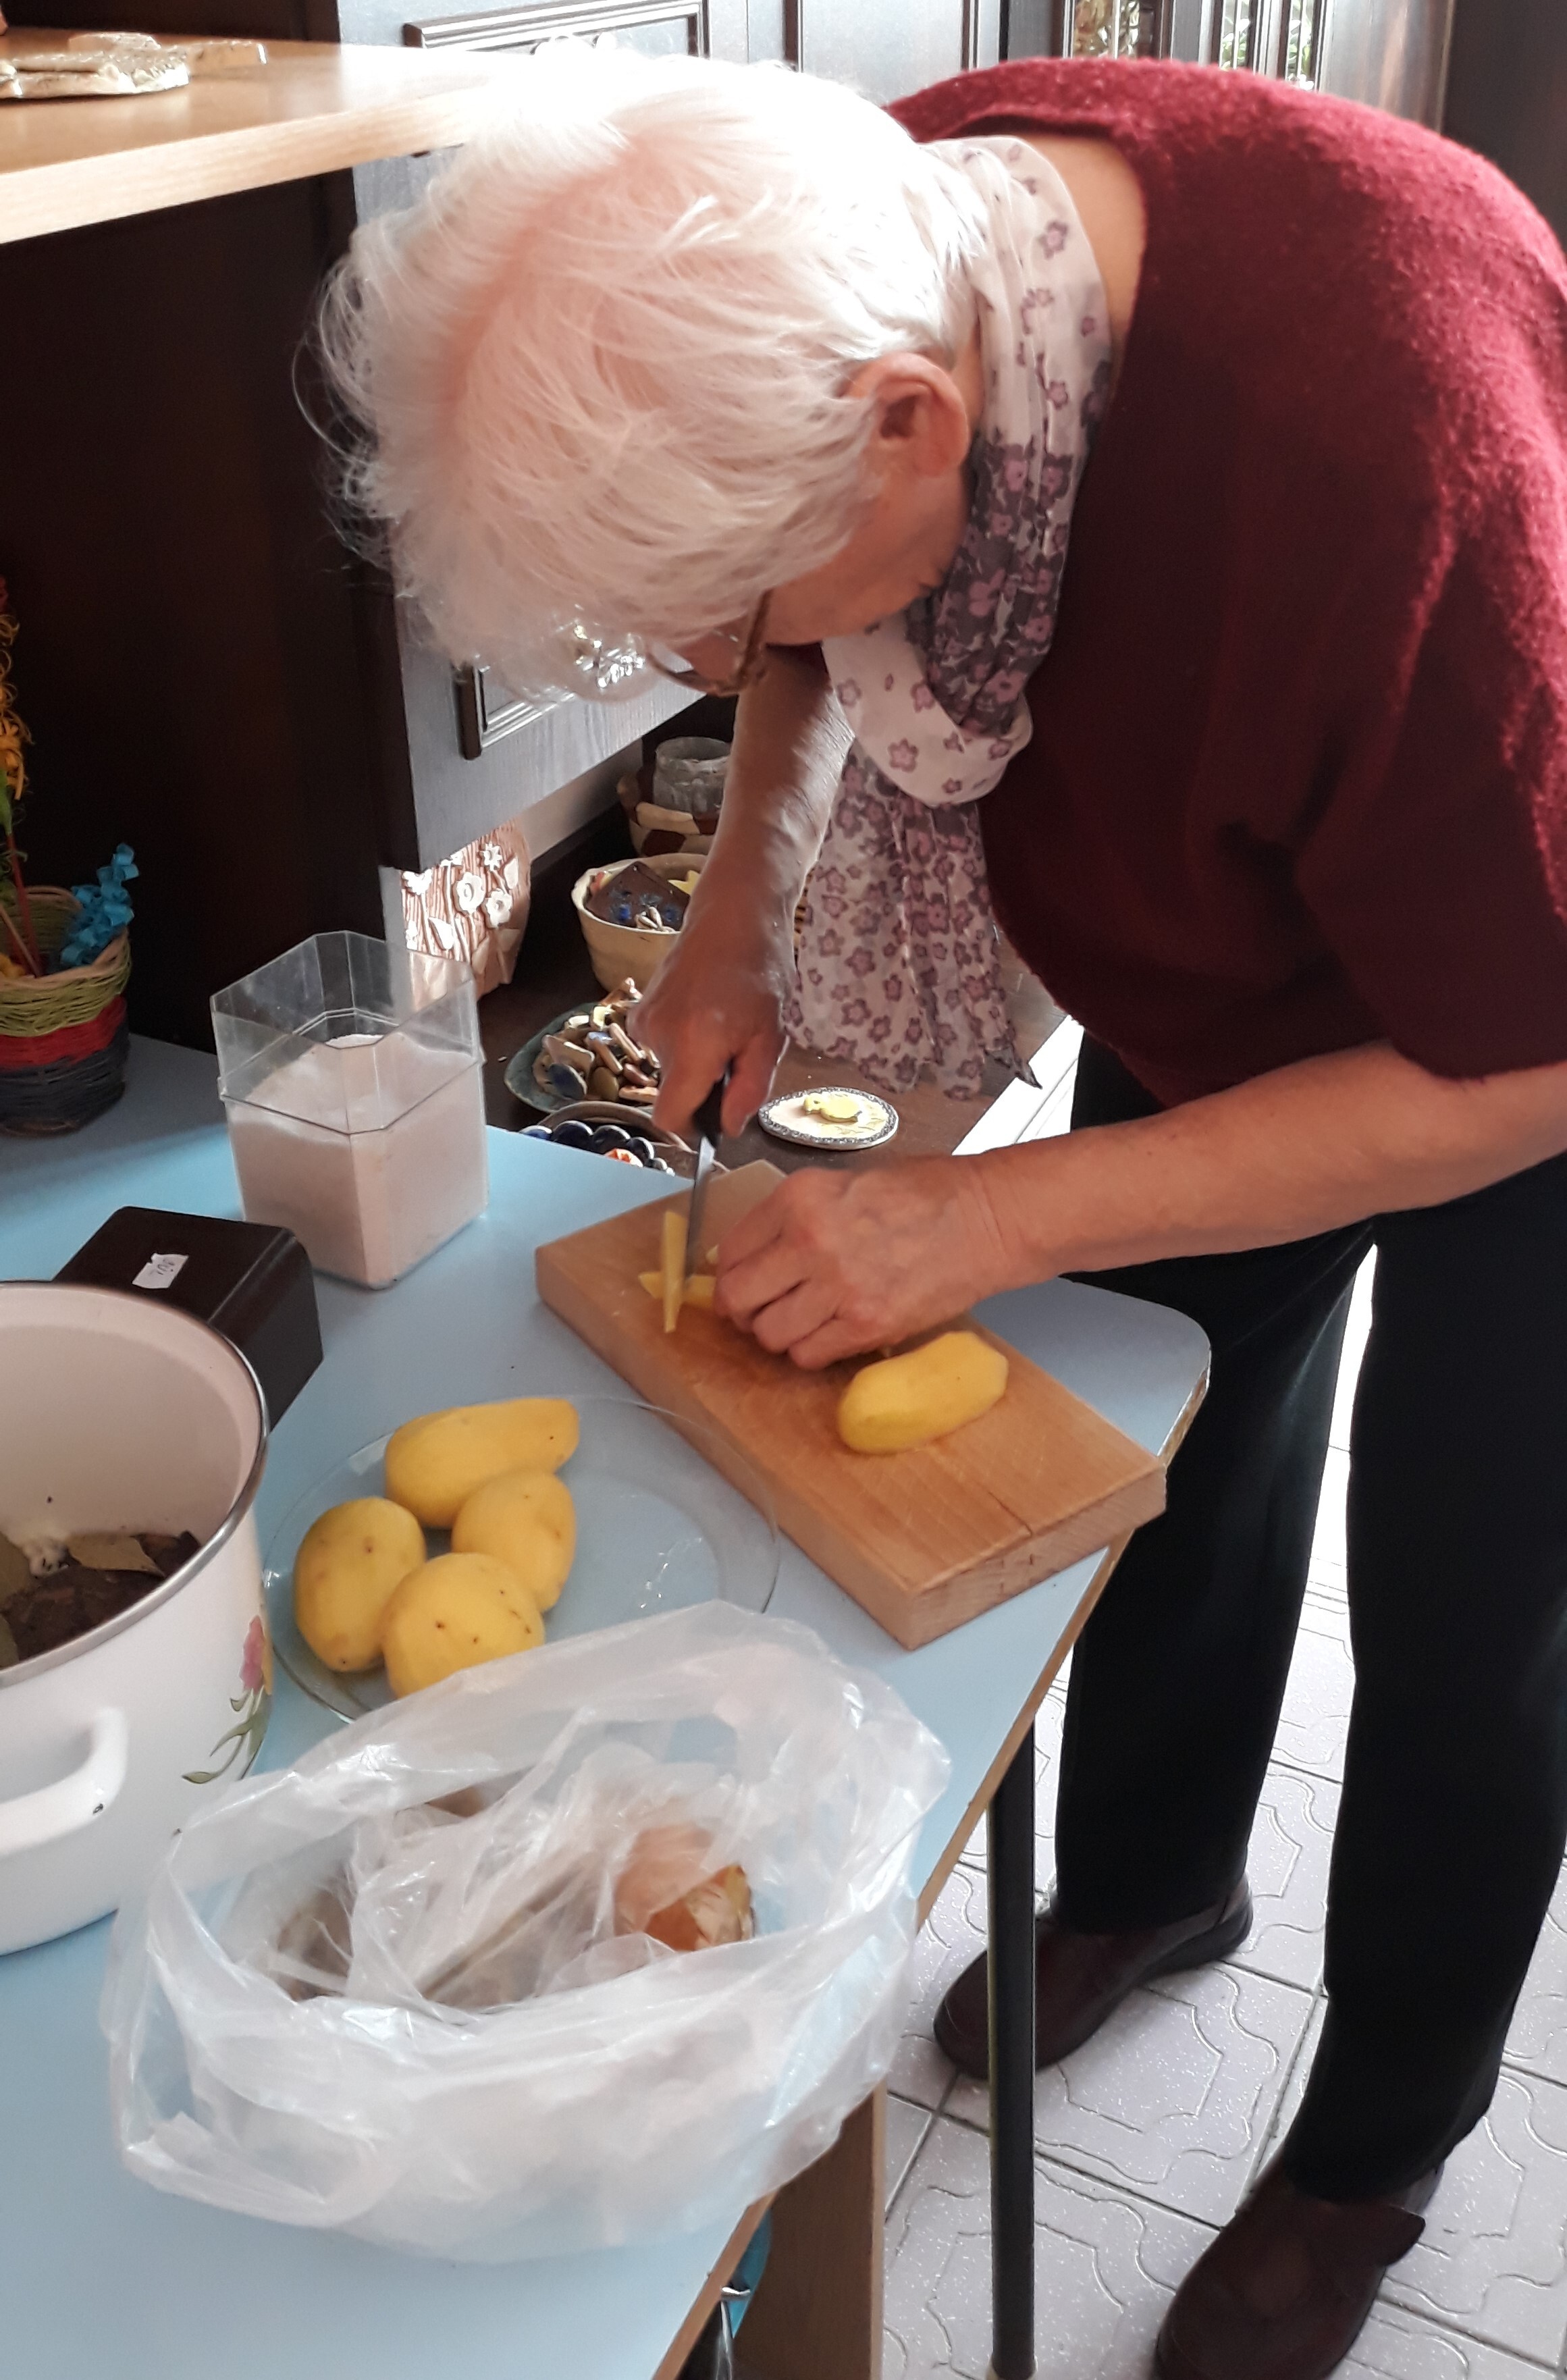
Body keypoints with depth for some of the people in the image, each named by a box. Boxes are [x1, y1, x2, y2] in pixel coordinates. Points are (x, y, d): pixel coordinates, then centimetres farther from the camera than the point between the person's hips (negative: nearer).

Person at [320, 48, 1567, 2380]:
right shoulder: (868, 240, -22)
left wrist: (994, 1220, -30)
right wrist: (742, 890, -12)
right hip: (1202, 962, 6)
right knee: (1178, 1459, 19)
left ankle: (1372, 2158, 34)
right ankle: (1151, 1883, 49)